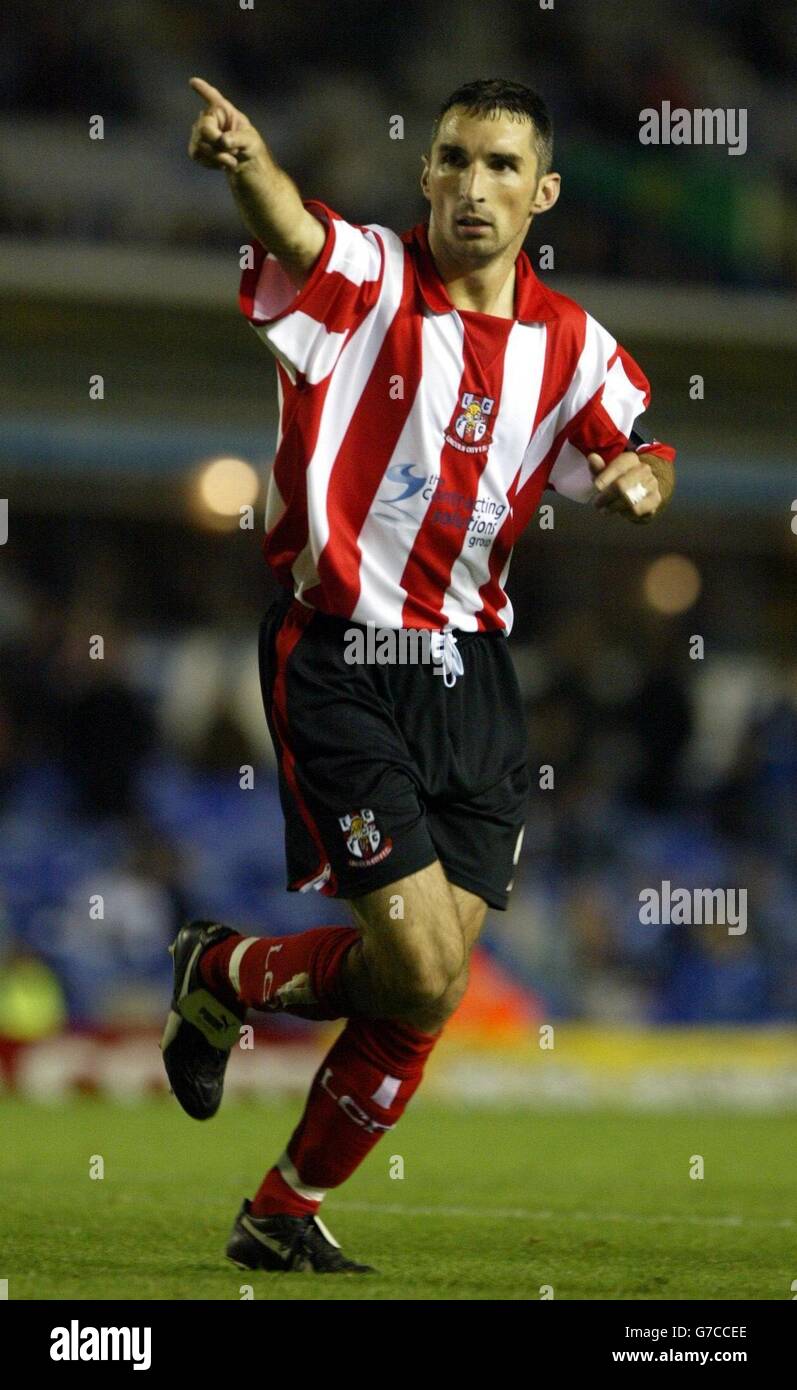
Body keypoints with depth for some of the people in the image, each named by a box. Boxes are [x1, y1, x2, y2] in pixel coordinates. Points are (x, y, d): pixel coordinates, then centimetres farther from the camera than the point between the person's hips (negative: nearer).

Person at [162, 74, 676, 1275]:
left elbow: (640, 451, 22)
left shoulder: (571, 346, 6)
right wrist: (244, 159, -56)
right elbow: (291, 231, -32)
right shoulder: (366, 281, -10)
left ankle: (285, 1213, 22)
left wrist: (641, 478, -4)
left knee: (427, 998, 2)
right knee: (422, 972, -13)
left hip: (470, 674, 5)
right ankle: (221, 974, 17)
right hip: (336, 665, -5)